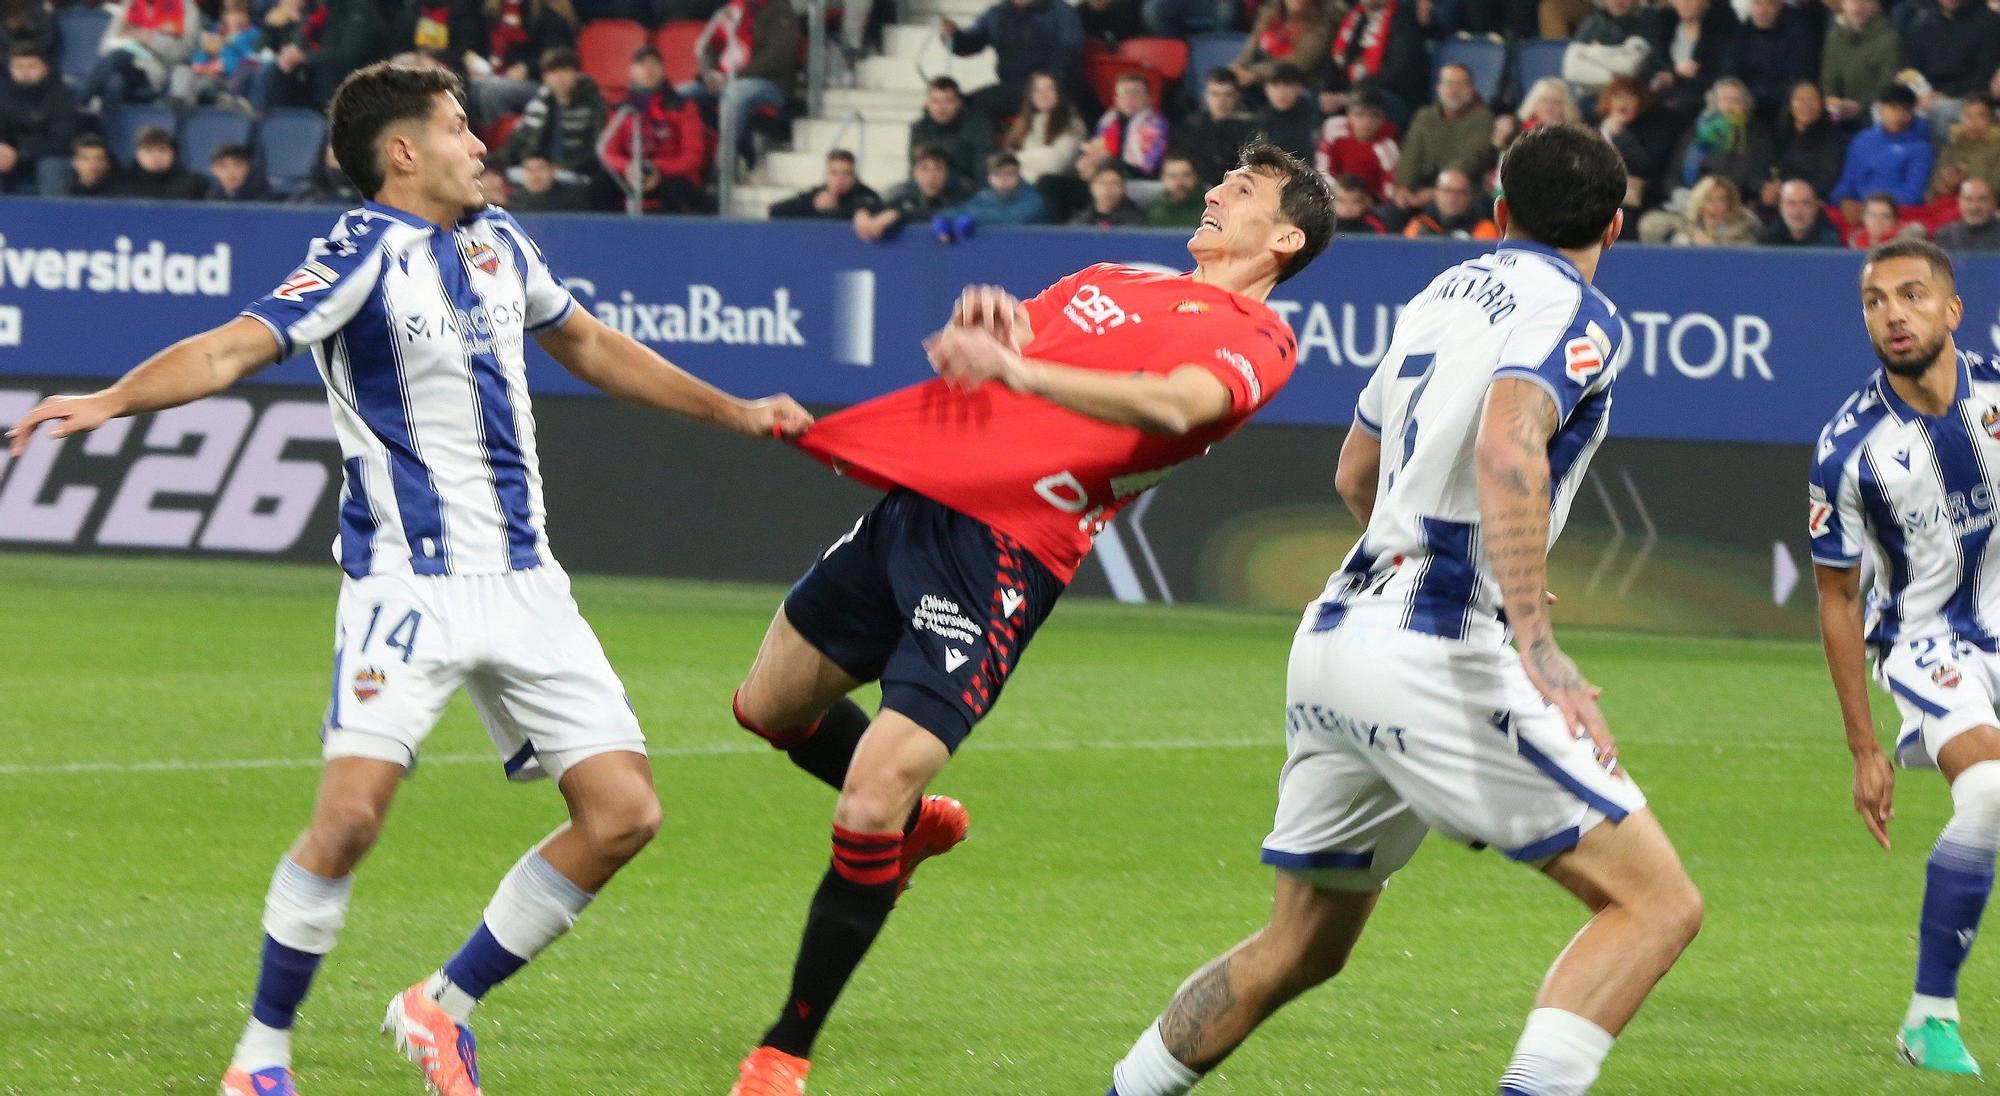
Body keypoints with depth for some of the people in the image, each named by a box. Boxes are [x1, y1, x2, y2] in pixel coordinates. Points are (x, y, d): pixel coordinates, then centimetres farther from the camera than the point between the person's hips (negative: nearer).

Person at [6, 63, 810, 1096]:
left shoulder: (499, 241, 11)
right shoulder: (364, 254, -11)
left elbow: (589, 345, 29)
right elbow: (231, 348, -24)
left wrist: (734, 411, 34)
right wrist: (108, 400, -41)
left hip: (524, 579, 7)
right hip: (406, 581, -7)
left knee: (623, 815, 0)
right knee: (352, 811, -21)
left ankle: (445, 1005, 15)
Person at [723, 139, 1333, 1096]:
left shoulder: (1255, 337, 0)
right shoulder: (1113, 281, 23)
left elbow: (1172, 406, -22)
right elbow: (971, 349, 24)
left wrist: (1019, 369, -34)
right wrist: (972, 324, -2)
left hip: (1007, 548, -8)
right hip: (920, 500, 8)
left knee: (869, 807, -16)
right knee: (769, 705, 22)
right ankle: (918, 820, 48)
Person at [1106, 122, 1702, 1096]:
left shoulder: (1444, 293, 21)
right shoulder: (1579, 312, -3)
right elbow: (1508, 443, -23)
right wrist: (1538, 647, -30)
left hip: (1336, 631, 8)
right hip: (1437, 652, -8)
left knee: (1300, 947, 22)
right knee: (1657, 903, -8)